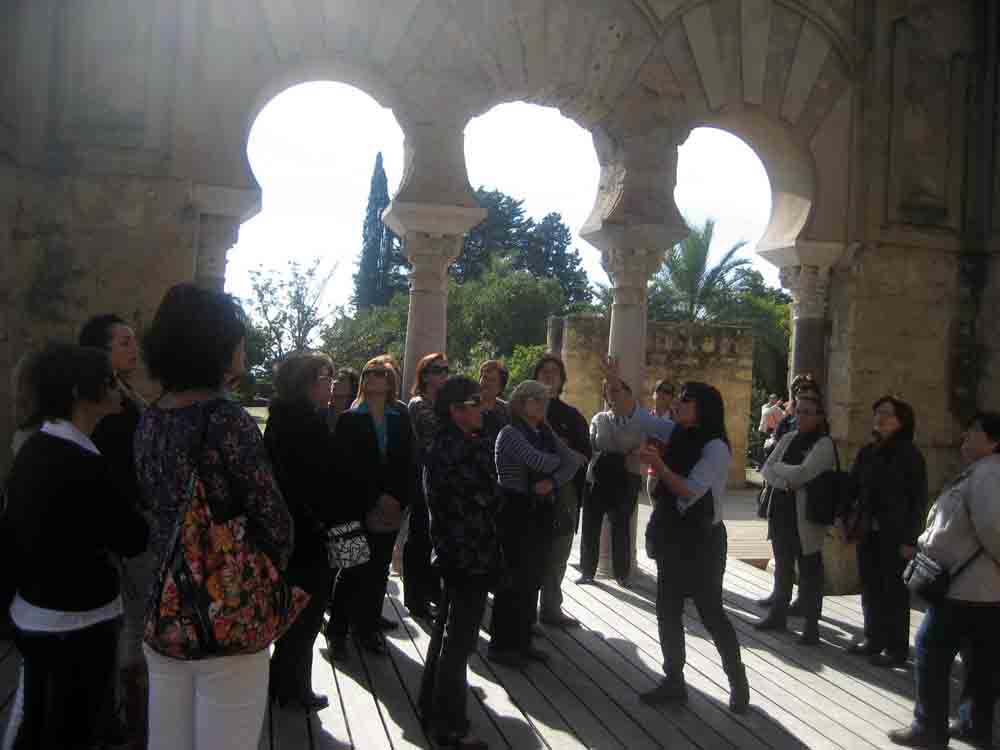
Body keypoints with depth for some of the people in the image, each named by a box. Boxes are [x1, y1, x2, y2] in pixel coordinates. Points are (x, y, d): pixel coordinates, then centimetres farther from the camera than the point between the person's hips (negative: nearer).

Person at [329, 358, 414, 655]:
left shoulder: (400, 421, 10)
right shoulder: (349, 420, 1)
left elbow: (407, 465, 7)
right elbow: (346, 466, -6)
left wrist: (398, 499, -7)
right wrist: (375, 498, -13)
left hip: (391, 509, 3)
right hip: (358, 509, -3)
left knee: (378, 572, 8)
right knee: (352, 572, 1)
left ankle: (368, 628, 19)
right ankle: (338, 630, 13)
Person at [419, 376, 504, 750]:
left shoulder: (443, 443, 7)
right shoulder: (464, 449, -22)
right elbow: (490, 499, -18)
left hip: (452, 551, 10)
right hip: (471, 554, -10)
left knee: (447, 631, 20)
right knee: (460, 640, 2)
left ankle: (432, 707, 33)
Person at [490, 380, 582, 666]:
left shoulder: (546, 433, 12)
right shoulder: (510, 433, -10)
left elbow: (573, 462, 4)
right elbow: (540, 462, -24)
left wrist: (554, 482, -14)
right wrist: (564, 458, -3)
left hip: (541, 512, 7)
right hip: (516, 512, -7)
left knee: (532, 579, 12)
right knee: (513, 579, 0)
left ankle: (522, 641, 24)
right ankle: (500, 644, 13)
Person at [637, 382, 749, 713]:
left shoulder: (716, 447, -16)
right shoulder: (675, 434, 4)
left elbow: (690, 492, -22)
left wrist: (658, 464, -25)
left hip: (701, 540, -7)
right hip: (672, 536, 7)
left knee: (710, 612, 3)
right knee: (667, 610, 10)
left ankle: (738, 681, 22)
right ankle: (674, 681, 23)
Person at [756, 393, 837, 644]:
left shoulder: (824, 443, -9)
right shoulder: (787, 439, 10)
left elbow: (801, 474, -21)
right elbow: (766, 470, 3)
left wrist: (778, 466, -4)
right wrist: (786, 484, -14)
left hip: (806, 516, -6)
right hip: (780, 511, 6)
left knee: (809, 572, 3)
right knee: (782, 567, 18)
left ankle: (811, 625, 13)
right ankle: (778, 614, 31)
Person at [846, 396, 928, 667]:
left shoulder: (910, 454, -8)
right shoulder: (867, 452, 7)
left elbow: (919, 500, -8)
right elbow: (851, 488, 10)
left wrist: (910, 539, -12)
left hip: (895, 534, -5)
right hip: (868, 532, 5)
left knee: (894, 591, 3)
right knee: (870, 588, 11)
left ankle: (897, 648, 14)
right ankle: (873, 639, 25)